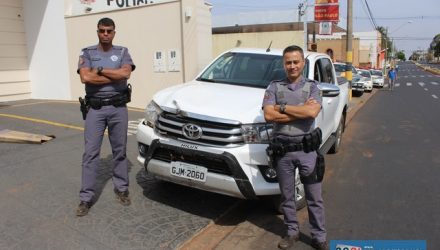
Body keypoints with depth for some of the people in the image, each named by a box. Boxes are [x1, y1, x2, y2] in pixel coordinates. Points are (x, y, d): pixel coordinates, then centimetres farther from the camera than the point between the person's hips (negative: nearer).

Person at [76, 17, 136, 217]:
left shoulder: (122, 52, 7)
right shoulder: (87, 53, 5)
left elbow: (126, 73, -12)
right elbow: (85, 77, -13)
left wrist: (99, 70, -10)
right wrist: (115, 76, -11)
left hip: (118, 108, 1)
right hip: (95, 109, 0)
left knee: (120, 151, 10)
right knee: (90, 153, 0)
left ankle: (122, 189, 24)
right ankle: (86, 197, 8)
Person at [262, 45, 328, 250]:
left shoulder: (312, 86, 1)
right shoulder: (274, 87, 2)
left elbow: (312, 112, -18)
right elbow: (269, 115, -13)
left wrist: (282, 107, -13)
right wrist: (301, 111, -14)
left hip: (307, 149, -1)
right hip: (282, 150, 1)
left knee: (314, 197, 9)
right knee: (287, 196, 14)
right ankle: (292, 232, 33)